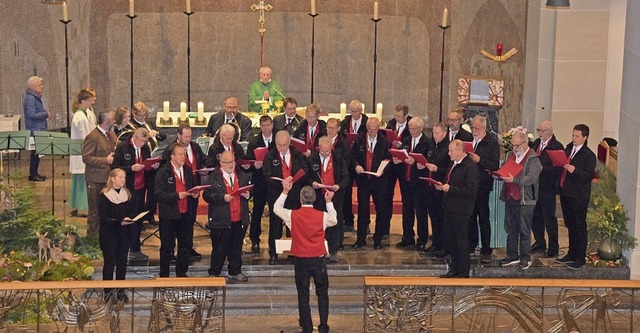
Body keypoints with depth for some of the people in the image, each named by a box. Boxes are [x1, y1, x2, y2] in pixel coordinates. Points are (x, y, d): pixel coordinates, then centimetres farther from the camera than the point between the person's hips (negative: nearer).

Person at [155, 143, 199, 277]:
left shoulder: (188, 171, 11)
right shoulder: (163, 172, -8)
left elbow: (192, 188, 21)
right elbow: (159, 194, -15)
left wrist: (195, 194, -2)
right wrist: (177, 195, -24)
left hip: (186, 214, 5)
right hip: (169, 215, -5)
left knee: (186, 244, 9)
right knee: (167, 247, 4)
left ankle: (181, 273, 23)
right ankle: (164, 275, 14)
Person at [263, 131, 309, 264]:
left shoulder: (297, 155, 3)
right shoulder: (270, 156, -4)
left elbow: (304, 172, 1)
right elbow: (268, 176, -12)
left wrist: (293, 180, -17)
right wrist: (282, 183, -28)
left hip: (294, 195, 2)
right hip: (276, 195, -2)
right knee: (275, 225, 5)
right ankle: (273, 254, 14)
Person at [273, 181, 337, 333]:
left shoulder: (292, 215, -9)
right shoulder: (322, 216, -8)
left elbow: (277, 208, 11)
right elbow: (334, 220, 15)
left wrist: (285, 192, 14)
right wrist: (329, 202, 20)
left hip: (300, 260, 0)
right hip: (318, 259, 0)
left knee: (303, 295, 7)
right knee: (322, 294, 13)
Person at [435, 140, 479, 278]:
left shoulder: (470, 167, -15)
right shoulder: (454, 164, 14)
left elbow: (471, 190, -22)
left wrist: (450, 188, -21)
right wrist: (442, 186, 5)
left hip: (461, 210, -9)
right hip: (450, 208, 9)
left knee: (462, 240, -1)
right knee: (451, 239, 14)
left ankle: (464, 272, 8)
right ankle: (454, 269, 24)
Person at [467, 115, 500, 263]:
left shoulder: (492, 142, -7)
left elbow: (495, 165, -13)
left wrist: (479, 160, -23)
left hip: (482, 185, -5)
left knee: (483, 218, 1)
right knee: (471, 216, 13)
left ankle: (486, 250, 8)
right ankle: (471, 246, 24)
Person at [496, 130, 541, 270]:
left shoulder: (533, 159, -10)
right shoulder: (510, 155, 12)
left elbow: (531, 178, -20)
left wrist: (514, 180, -31)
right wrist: (498, 175, -3)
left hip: (525, 200, -7)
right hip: (510, 197, 7)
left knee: (524, 230, 2)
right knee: (510, 228, 12)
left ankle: (525, 258, 13)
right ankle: (512, 256, 22)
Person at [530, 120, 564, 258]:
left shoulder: (557, 147, -13)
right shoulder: (536, 142, 9)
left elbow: (558, 169, -19)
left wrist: (541, 168, -24)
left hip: (547, 188, -7)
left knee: (549, 218, 2)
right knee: (535, 217, 15)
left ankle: (553, 248, 13)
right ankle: (539, 243, 30)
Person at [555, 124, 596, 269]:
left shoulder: (589, 155, -10)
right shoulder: (568, 148, 11)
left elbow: (589, 175, -16)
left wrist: (575, 170, -27)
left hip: (579, 196, -7)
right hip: (565, 192, 7)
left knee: (579, 226, 0)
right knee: (570, 225, 16)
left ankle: (580, 258, 7)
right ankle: (572, 254, 27)